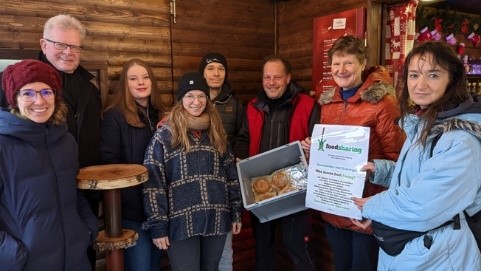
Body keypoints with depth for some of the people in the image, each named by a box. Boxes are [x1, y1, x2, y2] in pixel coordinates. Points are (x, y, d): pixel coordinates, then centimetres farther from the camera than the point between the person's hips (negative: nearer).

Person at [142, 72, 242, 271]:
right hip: (182, 222, -4)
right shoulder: (165, 134, -3)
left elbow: (231, 174, 12)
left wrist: (236, 212, 9)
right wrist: (158, 225, -10)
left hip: (216, 220, 4)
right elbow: (152, 182, -6)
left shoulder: (216, 132, 10)